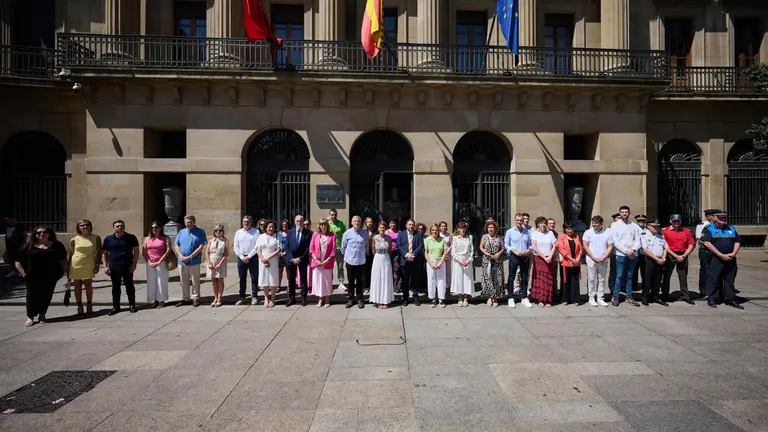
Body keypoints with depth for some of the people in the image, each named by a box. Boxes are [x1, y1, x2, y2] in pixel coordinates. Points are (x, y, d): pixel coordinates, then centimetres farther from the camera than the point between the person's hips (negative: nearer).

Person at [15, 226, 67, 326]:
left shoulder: (56, 245, 8)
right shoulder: (28, 246, 3)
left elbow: (64, 258, 18)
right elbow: (18, 261, 5)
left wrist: (63, 269, 6)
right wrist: (23, 273, -4)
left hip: (50, 277, 1)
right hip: (33, 277, -1)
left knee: (46, 296, 5)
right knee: (32, 296, 1)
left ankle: (42, 315, 21)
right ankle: (30, 317, 13)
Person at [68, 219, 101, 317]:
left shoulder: (96, 238, 2)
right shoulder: (74, 240, 2)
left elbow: (99, 252, 3)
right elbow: (71, 255, 7)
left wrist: (97, 264, -5)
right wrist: (68, 269, 6)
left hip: (89, 265, -1)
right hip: (76, 264, 1)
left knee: (88, 284, 2)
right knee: (77, 286, 6)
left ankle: (89, 306, 15)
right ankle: (80, 307, 15)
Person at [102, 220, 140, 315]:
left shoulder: (131, 238, 1)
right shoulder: (108, 239, 7)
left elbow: (136, 251, 2)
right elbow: (104, 253, 11)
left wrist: (134, 264, -6)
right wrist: (105, 266, 3)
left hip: (127, 266, -2)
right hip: (113, 267, 2)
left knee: (129, 286, 3)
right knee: (115, 287, 8)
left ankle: (132, 305, 12)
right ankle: (116, 306, 17)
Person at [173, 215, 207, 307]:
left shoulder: (200, 232, -3)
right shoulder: (181, 232, 12)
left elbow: (201, 247, -10)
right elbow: (176, 245, 9)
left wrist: (190, 257, -15)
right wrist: (181, 256, -8)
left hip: (194, 262, -4)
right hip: (182, 262, 4)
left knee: (195, 282, 4)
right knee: (184, 282, 12)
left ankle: (196, 298, 16)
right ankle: (185, 299, 23)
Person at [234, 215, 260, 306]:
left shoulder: (256, 231, -2)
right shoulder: (238, 232, 9)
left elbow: (257, 246, -9)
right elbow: (236, 246, 7)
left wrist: (248, 257, -11)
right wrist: (242, 257, -4)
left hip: (252, 257, -3)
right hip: (241, 258, 3)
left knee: (254, 278, 2)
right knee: (241, 279, 7)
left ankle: (254, 297, 9)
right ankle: (242, 297, 14)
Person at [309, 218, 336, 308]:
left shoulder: (332, 235, 0)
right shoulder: (315, 235, 5)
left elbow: (333, 249, -3)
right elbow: (311, 248, 2)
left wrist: (327, 260, -11)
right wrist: (316, 260, -8)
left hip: (327, 263, -1)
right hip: (317, 262, 2)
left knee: (327, 281, 5)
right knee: (318, 280, 6)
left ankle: (327, 300, 17)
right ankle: (320, 299, 17)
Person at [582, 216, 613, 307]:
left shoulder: (608, 232, 2)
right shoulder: (588, 232, 0)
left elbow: (610, 247, 2)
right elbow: (585, 246, -3)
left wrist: (603, 258, -9)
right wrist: (593, 258, -9)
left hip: (603, 260, 1)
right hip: (591, 259, -1)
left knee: (602, 280, 8)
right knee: (591, 279, 1)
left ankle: (600, 298, 15)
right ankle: (591, 298, 9)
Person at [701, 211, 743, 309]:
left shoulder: (732, 229, 14)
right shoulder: (709, 229, -2)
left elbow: (737, 242, 13)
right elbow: (707, 243, -13)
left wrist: (733, 253, -5)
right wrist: (721, 255, -16)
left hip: (730, 259, 5)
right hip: (715, 259, -5)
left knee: (730, 279, 10)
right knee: (713, 279, -2)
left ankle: (730, 299, 19)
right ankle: (711, 299, 5)